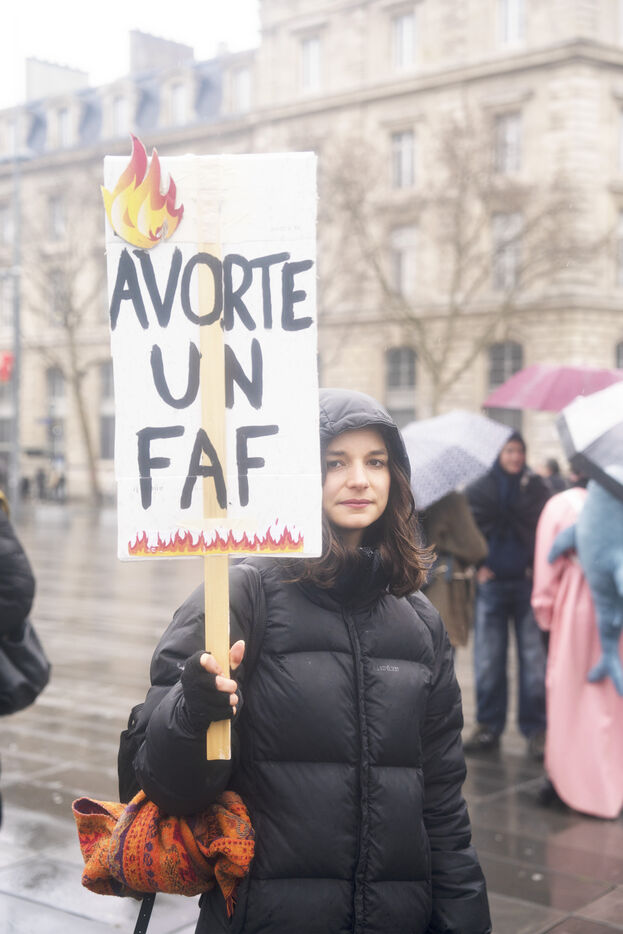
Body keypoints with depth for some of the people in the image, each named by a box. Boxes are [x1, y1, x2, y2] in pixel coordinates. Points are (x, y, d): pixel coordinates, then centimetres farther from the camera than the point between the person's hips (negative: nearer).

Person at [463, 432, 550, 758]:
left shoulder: (536, 487, 9)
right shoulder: (478, 489, 7)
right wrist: (478, 565, -4)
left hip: (528, 581, 0)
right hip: (491, 584, 0)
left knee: (534, 657, -1)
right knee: (488, 659, 3)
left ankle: (535, 728, 7)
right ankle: (489, 726, 13)